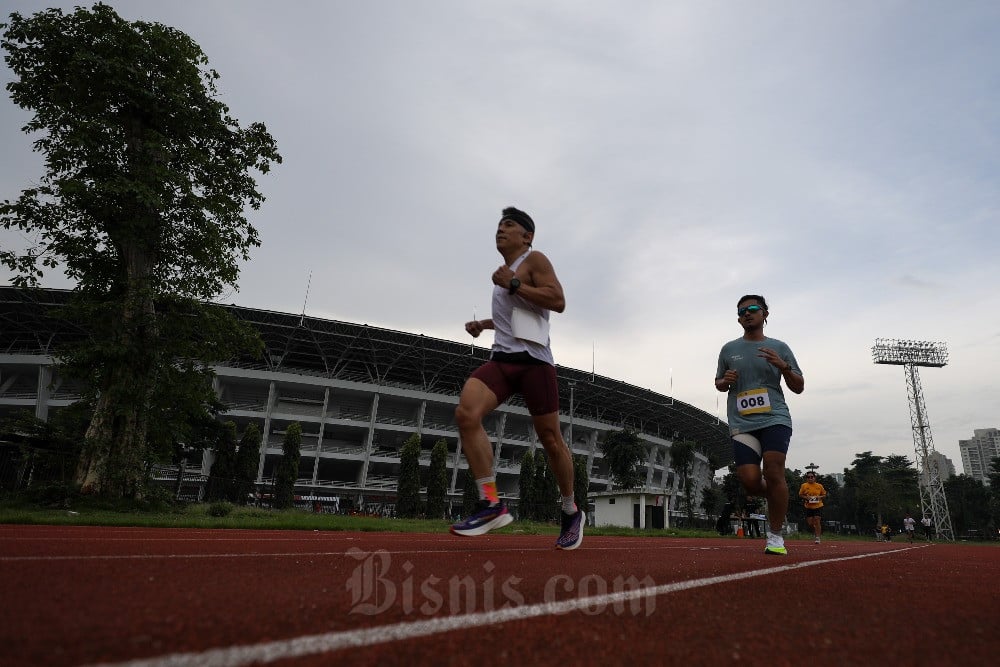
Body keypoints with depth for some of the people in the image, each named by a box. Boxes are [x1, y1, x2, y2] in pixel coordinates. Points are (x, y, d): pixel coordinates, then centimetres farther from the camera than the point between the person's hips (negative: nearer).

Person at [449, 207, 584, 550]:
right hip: (502, 357, 6)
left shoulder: (534, 260, 3)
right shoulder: (505, 272, 25)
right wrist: (484, 324, 28)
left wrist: (513, 284, -13)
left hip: (533, 358, -6)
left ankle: (571, 513, 22)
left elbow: (558, 301, -13)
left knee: (550, 440, 0)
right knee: (466, 413, -21)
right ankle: (492, 504, -19)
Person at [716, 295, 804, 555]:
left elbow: (798, 388, 10)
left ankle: (775, 536, -1)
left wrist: (783, 366, -8)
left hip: (775, 419, -1)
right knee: (749, 480, -10)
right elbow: (718, 383, 23)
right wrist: (725, 381, -1)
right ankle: (775, 497, 26)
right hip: (742, 423, 1)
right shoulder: (729, 349, 14)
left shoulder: (779, 348, 10)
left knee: (774, 473, -17)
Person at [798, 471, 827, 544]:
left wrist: (820, 497, -9)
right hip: (808, 507, 1)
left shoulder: (819, 486, 0)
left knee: (817, 521, -8)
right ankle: (815, 531, 32)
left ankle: (817, 537, 2)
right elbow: (800, 495, 6)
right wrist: (806, 497, -13)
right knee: (810, 522, 0)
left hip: (818, 506, -1)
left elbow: (824, 495, 11)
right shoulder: (804, 485, -2)